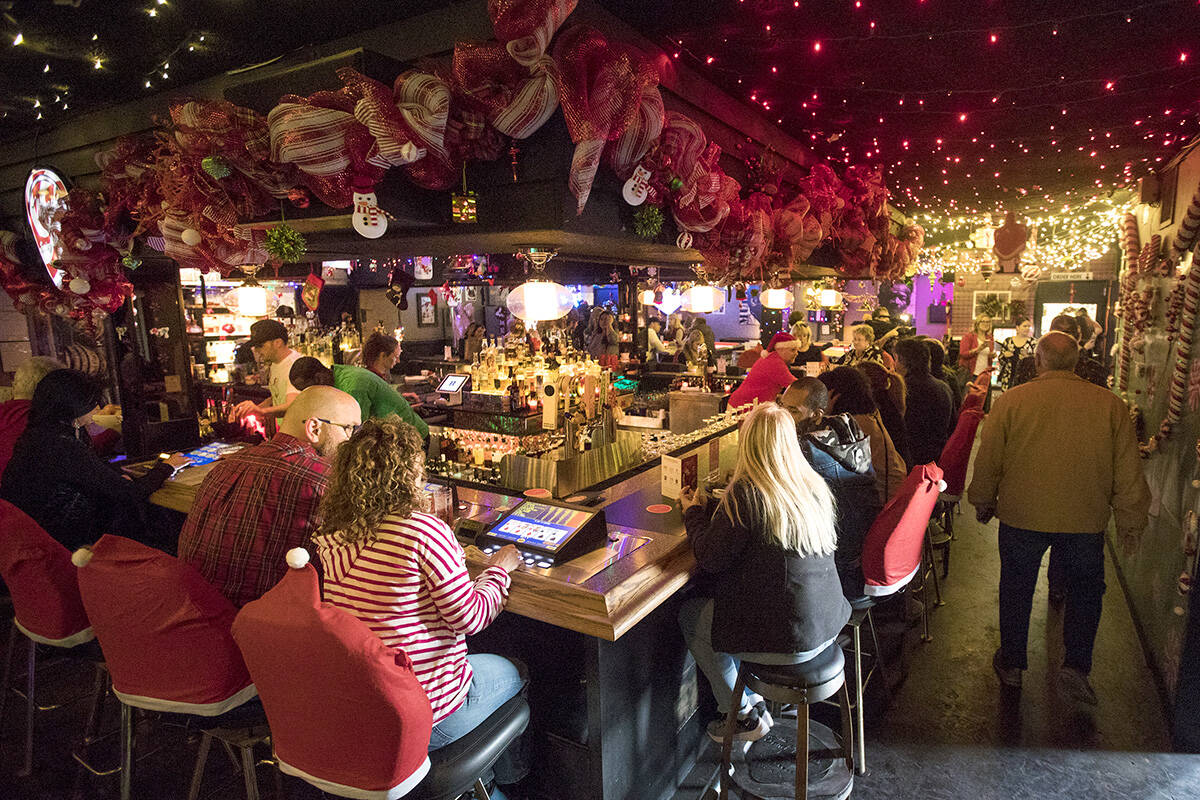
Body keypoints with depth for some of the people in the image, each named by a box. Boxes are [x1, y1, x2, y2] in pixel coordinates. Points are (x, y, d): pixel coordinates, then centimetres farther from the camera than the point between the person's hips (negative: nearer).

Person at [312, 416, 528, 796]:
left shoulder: (330, 533, -4)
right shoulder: (425, 531, -26)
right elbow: (471, 618, -18)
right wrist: (497, 569, -1)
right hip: (424, 716, -7)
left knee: (479, 662, 31)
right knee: (514, 672, 22)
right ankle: (507, 780, 43)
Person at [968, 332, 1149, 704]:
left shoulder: (1010, 401, -10)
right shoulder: (1110, 404, -6)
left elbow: (987, 461, -3)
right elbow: (1129, 471, 0)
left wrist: (983, 502, 12)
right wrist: (1130, 521, 13)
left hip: (1022, 516, -1)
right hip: (1086, 520, 1)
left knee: (1016, 589, 16)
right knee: (1085, 589, 22)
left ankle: (1011, 663, 30)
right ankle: (1075, 666, 16)